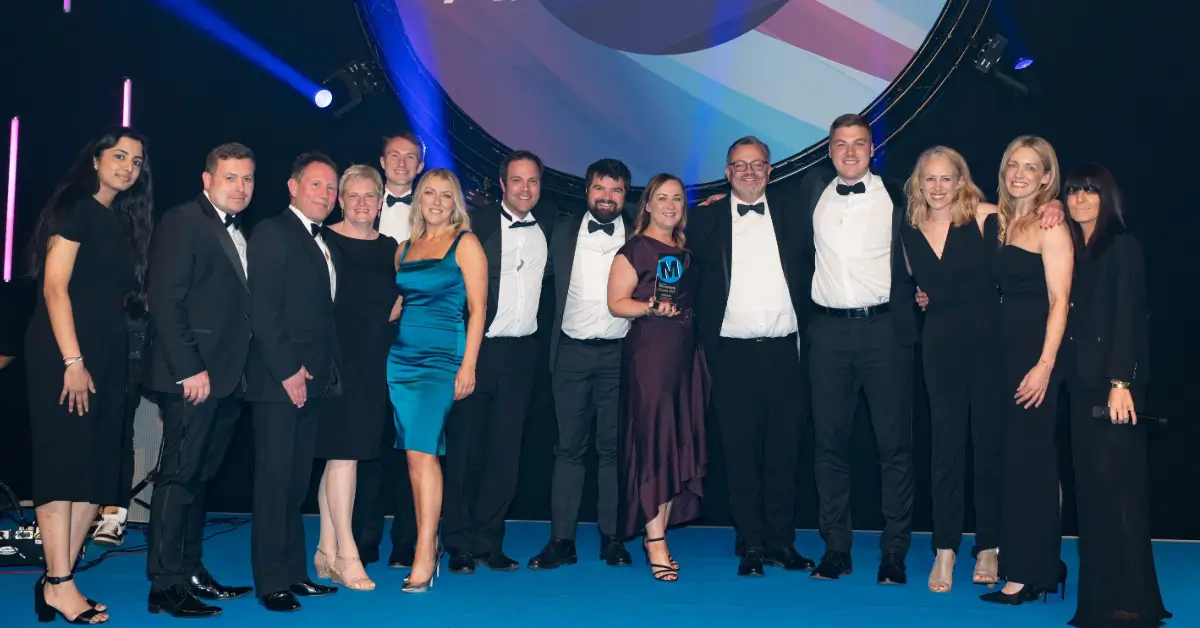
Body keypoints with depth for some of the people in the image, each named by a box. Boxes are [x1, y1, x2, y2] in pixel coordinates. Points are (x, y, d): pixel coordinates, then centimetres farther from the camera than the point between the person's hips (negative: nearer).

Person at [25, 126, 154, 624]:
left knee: (97, 468, 3)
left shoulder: (122, 223, 18)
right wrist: (73, 361, -19)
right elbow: (54, 287, -12)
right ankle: (58, 584, -6)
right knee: (63, 462, -8)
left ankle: (58, 578, 6)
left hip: (108, 355, 8)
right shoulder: (75, 209, -4)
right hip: (63, 352, -8)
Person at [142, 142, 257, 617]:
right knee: (179, 476, -4)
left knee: (200, 477, 13)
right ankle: (166, 586, 2)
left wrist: (241, 370, 7)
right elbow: (165, 301, -14)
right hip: (193, 377, -8)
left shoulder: (240, 234, 18)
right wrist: (189, 369, -19)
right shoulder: (181, 222, -6)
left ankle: (190, 572, 20)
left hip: (227, 379, 8)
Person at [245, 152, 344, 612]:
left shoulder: (327, 245, 18)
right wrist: (287, 370, -18)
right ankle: (271, 581, 4)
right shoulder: (272, 233, -6)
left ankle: (293, 571, 18)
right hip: (279, 379, -7)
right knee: (275, 478, -3)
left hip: (316, 380, 7)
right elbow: (263, 311, -14)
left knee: (298, 480, 11)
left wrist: (333, 371, 10)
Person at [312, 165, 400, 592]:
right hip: (337, 356, -5)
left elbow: (395, 303, 17)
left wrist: (395, 310, -3)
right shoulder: (323, 241, -2)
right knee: (344, 449, -9)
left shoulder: (390, 248, 13)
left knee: (345, 453, 9)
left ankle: (326, 552, 15)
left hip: (374, 360, 5)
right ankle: (346, 554, -3)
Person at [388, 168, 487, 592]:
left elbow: (477, 309, -5)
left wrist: (468, 365, -12)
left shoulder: (465, 243, 0)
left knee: (421, 449, -15)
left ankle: (424, 558, -13)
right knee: (415, 453, 7)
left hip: (442, 357, -6)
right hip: (401, 355, 6)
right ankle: (428, 544, 17)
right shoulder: (407, 248, 16)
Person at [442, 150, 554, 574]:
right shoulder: (476, 222, -4)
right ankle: (460, 546, 11)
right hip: (476, 349, -4)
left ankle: (489, 542, 16)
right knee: (464, 450, 2)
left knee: (505, 454, 6)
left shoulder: (547, 222, 10)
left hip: (521, 353, 4)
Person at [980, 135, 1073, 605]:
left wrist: (1045, 364, -19)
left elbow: (1059, 300, -12)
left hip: (1035, 352, -7)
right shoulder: (997, 221, 13)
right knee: (1013, 457, 10)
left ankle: (1027, 574, 3)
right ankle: (1044, 564, 22)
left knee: (1028, 458, -4)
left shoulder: (1050, 226, -7)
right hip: (1001, 349, 7)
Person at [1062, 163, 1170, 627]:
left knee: (1117, 483, -8)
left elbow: (1128, 318, -11)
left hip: (1114, 383, -7)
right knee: (1090, 485, 6)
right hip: (1082, 384, 7)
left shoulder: (1122, 247, -3)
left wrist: (1121, 383, -19)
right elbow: (1070, 318, 12)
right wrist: (1064, 374, 4)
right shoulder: (1072, 251, 16)